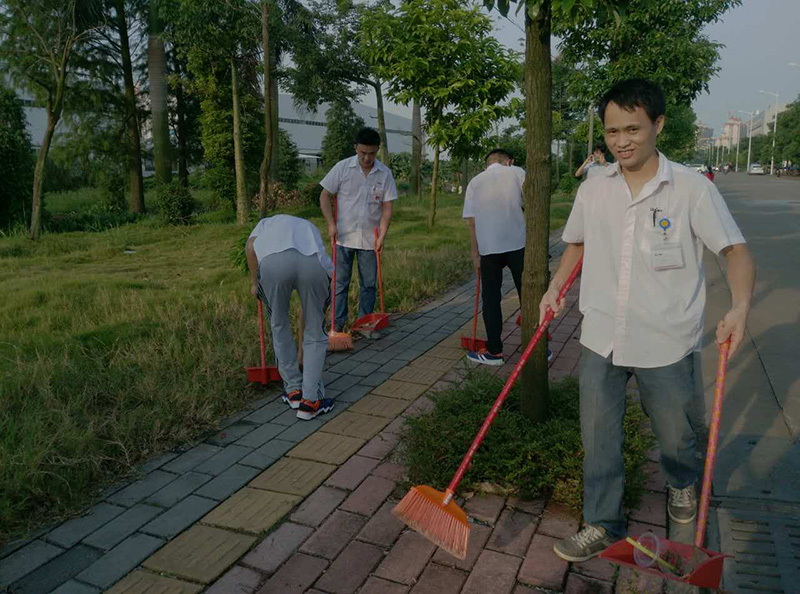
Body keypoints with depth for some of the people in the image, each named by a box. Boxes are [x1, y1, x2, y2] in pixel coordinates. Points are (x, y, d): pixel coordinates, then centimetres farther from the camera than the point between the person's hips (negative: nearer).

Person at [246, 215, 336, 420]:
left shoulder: (267, 222, 42)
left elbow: (250, 247, 13)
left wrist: (254, 282, 26)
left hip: (272, 261, -1)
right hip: (313, 263, 1)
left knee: (279, 326, 24)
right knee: (315, 334, 20)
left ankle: (294, 390, 32)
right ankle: (310, 400, 17)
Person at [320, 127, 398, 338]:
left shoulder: (385, 174, -1)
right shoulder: (342, 167, -5)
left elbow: (387, 207, 0)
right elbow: (325, 196, 0)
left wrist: (382, 235, -10)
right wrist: (331, 224, -11)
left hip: (369, 239, 2)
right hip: (344, 236, -1)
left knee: (369, 284, 8)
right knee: (340, 282, 5)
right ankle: (338, 324, 16)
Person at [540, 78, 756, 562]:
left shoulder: (692, 188, -9)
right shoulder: (593, 190, 3)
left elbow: (736, 250, -8)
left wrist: (740, 308, -25)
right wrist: (555, 288, 4)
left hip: (666, 341, -2)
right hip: (601, 339, 3)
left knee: (675, 433, 17)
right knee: (598, 435, 8)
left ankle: (683, 484, 52)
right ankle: (604, 525, 27)